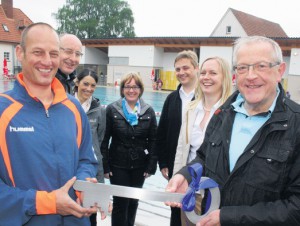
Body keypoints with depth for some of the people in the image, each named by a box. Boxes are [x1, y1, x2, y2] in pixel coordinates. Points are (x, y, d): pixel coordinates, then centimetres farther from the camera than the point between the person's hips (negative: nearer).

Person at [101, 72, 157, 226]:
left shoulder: (149, 112, -1)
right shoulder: (112, 109, -6)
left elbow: (153, 141, 0)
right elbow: (104, 140, -6)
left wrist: (151, 166, -4)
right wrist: (105, 165, -9)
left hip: (139, 166, 2)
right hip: (118, 165, -2)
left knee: (133, 201, 17)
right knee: (120, 202, 3)